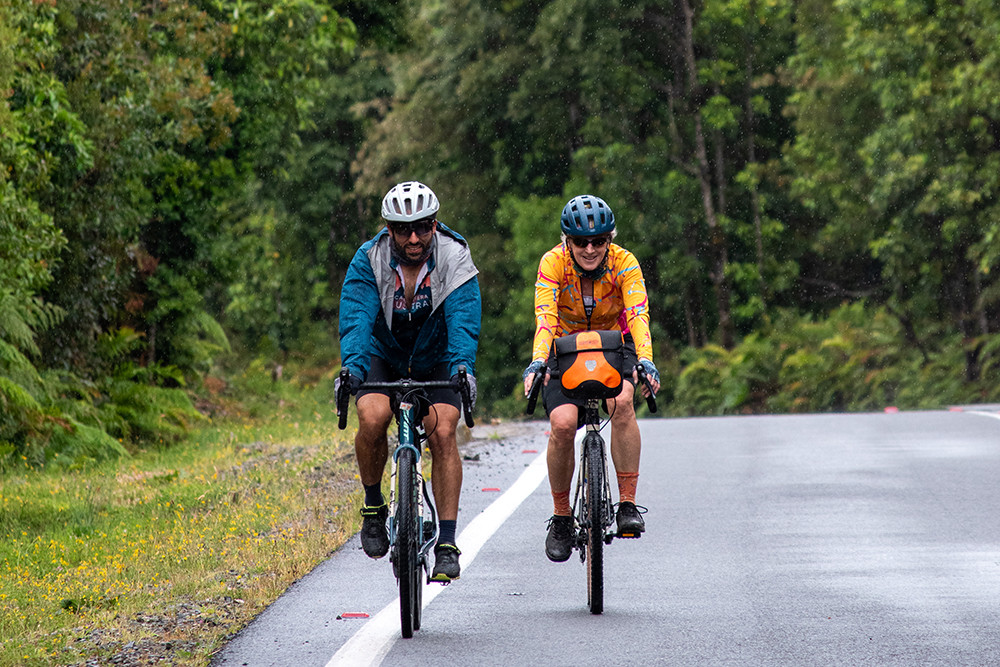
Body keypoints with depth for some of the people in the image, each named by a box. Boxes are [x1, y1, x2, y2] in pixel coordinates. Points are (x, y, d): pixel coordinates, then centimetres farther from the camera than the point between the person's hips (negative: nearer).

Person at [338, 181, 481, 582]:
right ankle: (373, 506, -1)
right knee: (372, 419, -27)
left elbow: (463, 318, -32)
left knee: (443, 434, -20)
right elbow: (356, 317, -31)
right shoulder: (369, 260, -20)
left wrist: (463, 366, -49)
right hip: (383, 357, 0)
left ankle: (446, 544, -17)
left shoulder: (454, 259, -21)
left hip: (436, 359, 0)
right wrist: (352, 366, -48)